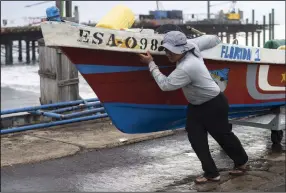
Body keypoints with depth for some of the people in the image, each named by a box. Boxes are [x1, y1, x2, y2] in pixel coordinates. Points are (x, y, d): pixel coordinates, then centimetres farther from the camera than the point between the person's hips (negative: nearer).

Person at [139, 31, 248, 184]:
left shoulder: (186, 68, -36)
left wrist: (151, 64, -23)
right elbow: (212, 39, 2)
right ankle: (211, 173, 6)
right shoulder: (191, 45, -11)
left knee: (223, 135, 10)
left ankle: (241, 162, 36)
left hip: (214, 105, -9)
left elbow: (165, 84, -29)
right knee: (195, 138, 0)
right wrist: (216, 40, 27)